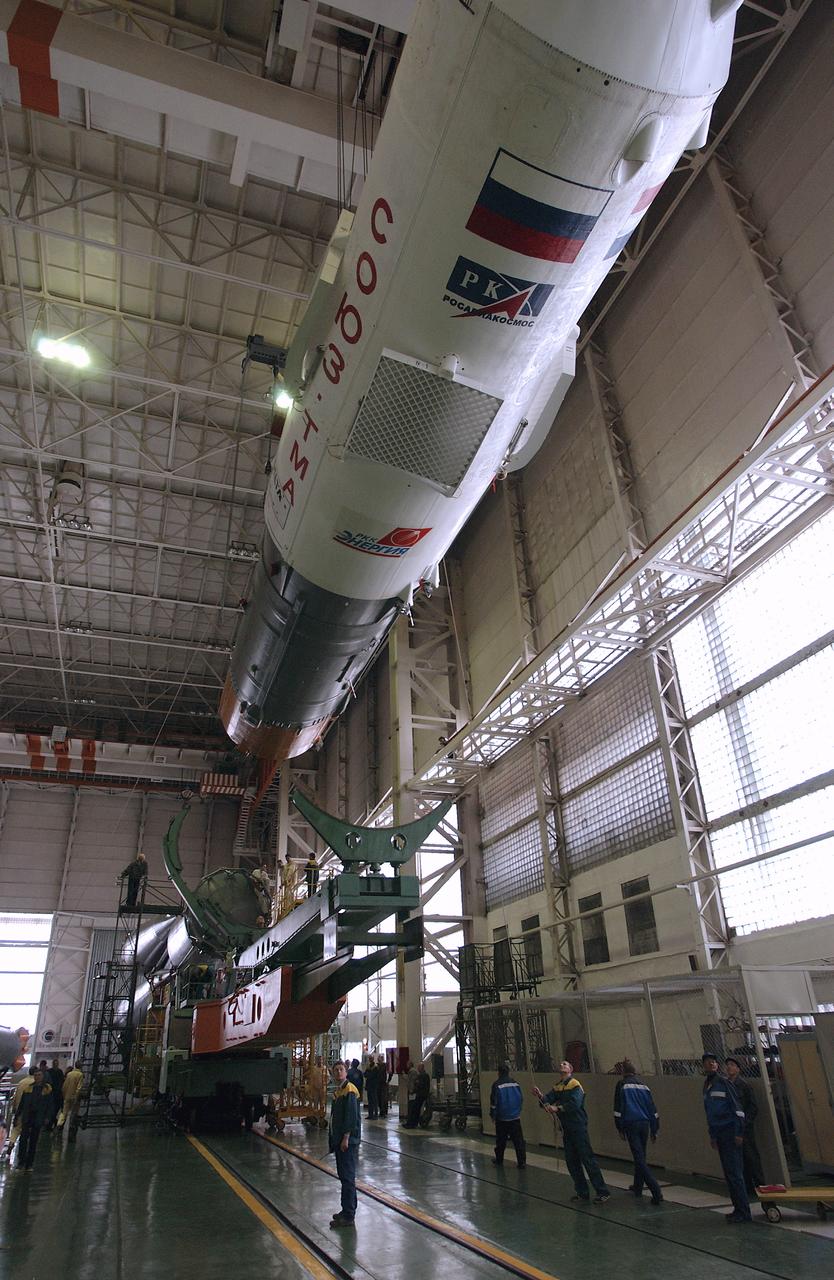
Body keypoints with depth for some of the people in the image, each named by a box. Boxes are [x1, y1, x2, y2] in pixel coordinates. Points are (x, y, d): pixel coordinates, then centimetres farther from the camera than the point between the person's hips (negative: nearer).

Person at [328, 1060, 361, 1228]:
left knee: (347, 1177, -4)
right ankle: (348, 1209, 28)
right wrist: (334, 1138, 18)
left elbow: (352, 1117, -21)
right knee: (344, 1175, 17)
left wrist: (346, 1138, -22)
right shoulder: (338, 1091, 13)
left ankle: (348, 1216, 1)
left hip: (348, 1140, -10)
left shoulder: (350, 1091, -16)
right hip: (339, 1139, 10)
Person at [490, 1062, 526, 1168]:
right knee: (518, 1140, 5)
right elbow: (521, 1099, 7)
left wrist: (492, 1114, 4)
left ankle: (499, 1159, 26)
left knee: (501, 1140, 14)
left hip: (501, 1118, -2)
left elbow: (493, 1101, -10)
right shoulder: (516, 1083, -2)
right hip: (515, 1117, 2)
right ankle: (522, 1161, 1)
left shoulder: (496, 1085, -13)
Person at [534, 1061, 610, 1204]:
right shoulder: (557, 1087, 11)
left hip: (578, 1128, -8)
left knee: (587, 1159, -6)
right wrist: (540, 1095, -19)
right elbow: (548, 1100, 1)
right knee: (571, 1161, 11)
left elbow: (574, 1104, -24)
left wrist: (557, 1108, -25)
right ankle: (582, 1192, 23)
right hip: (567, 1129, 8)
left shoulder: (574, 1084, -11)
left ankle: (603, 1192, 2)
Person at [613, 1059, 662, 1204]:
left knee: (639, 1159, -7)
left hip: (631, 1124, -6)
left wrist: (620, 1128, 3)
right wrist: (654, 1130, 18)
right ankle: (638, 1186, 33)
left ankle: (657, 1193, -18)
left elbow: (618, 1108, -3)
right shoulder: (644, 1085, 13)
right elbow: (652, 1109, 13)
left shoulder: (622, 1085, 1)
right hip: (644, 1124, 6)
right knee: (641, 1156, 22)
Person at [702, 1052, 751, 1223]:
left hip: (730, 1132, -8)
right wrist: (712, 1136, 20)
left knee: (734, 1173, -7)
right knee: (729, 1174, 11)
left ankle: (744, 1212, -1)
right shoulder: (707, 1086, 15)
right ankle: (739, 1209, 19)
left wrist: (739, 1133, -15)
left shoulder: (723, 1082, -8)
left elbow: (737, 1107, -11)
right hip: (719, 1135, 8)